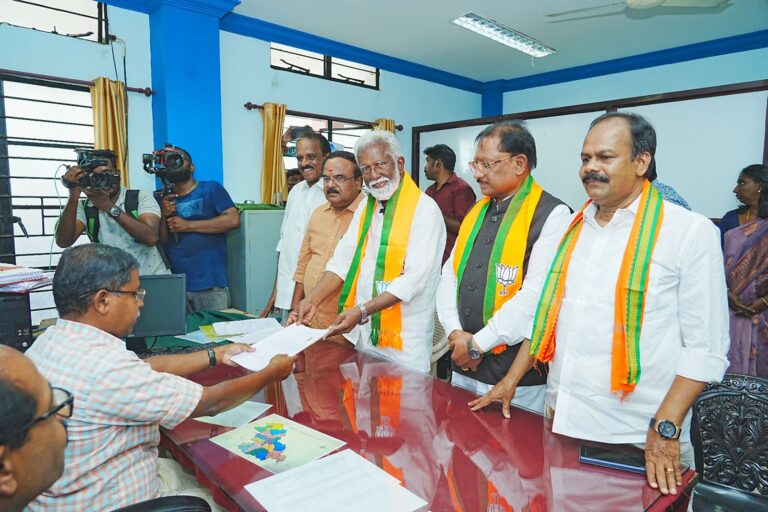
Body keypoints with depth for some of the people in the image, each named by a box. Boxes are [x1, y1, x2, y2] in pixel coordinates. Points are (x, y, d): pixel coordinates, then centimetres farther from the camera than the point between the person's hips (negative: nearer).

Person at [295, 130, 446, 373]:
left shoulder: (424, 210, -14)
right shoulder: (366, 207, 9)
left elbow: (415, 278, -21)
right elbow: (343, 260, 6)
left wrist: (362, 311, -26)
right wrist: (312, 299, -7)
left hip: (404, 339, -6)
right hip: (364, 332, 7)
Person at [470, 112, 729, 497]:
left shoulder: (691, 231, -8)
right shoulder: (571, 228, 8)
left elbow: (705, 346, -10)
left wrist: (666, 429, -17)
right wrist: (510, 382, 10)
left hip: (639, 440, -4)